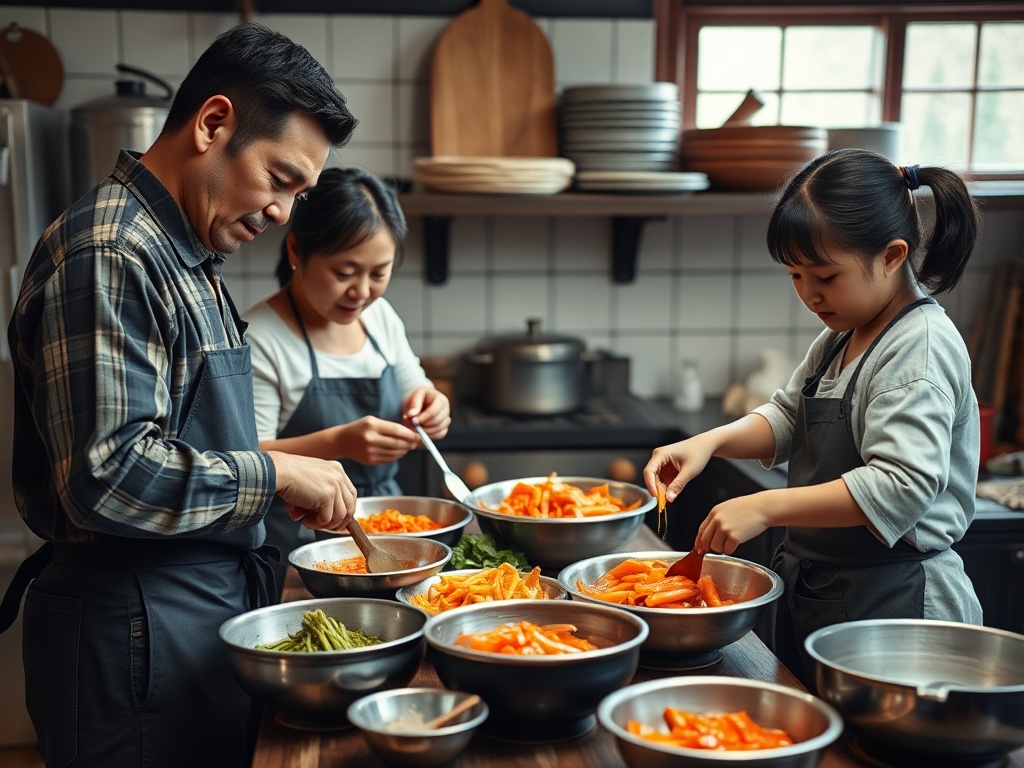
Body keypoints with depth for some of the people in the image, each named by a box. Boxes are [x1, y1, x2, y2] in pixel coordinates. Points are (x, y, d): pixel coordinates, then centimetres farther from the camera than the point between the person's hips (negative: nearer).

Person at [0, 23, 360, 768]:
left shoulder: (185, 253, 14)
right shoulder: (107, 255, -19)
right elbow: (108, 477, -26)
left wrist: (286, 481, 8)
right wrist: (273, 473, -15)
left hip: (205, 607, 10)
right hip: (135, 630, -9)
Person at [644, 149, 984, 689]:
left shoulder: (922, 347, -19)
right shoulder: (839, 339, 10)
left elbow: (903, 486, -29)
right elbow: (788, 419, 17)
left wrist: (766, 508, -33)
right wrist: (710, 442, -3)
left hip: (893, 604, -9)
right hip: (816, 592, 9)